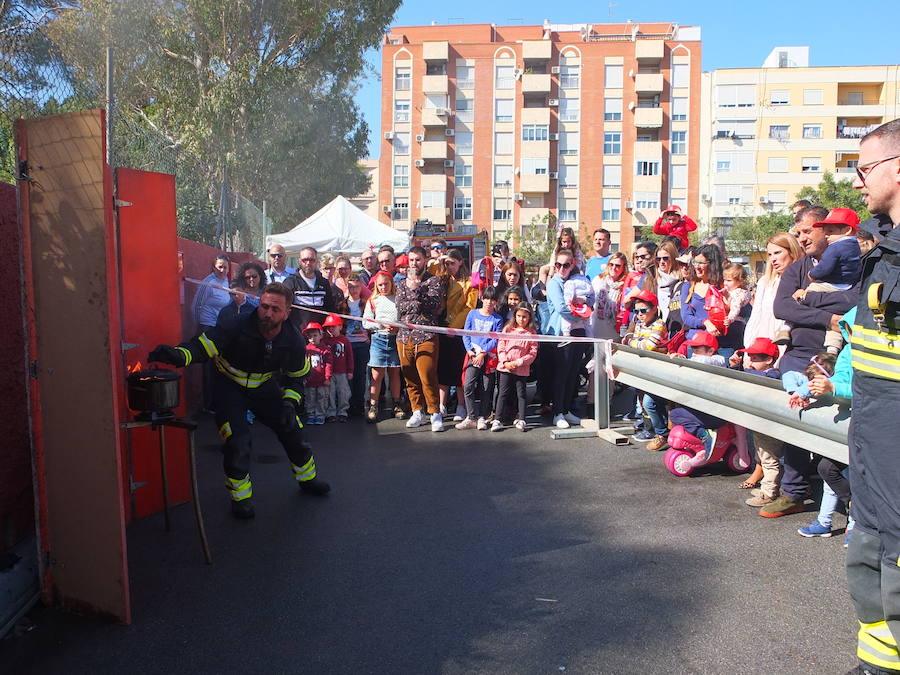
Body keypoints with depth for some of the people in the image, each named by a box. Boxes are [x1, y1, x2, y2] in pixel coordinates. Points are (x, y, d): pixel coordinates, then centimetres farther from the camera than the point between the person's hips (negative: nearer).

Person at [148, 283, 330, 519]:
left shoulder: (294, 341, -17)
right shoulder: (238, 327, -31)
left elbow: (296, 377, -2)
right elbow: (203, 346, -33)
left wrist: (290, 403, -15)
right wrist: (178, 354, -54)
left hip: (264, 386, 4)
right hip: (229, 386, -3)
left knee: (292, 430, 7)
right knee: (237, 438, -18)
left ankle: (308, 478, 35)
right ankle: (240, 496, 4)